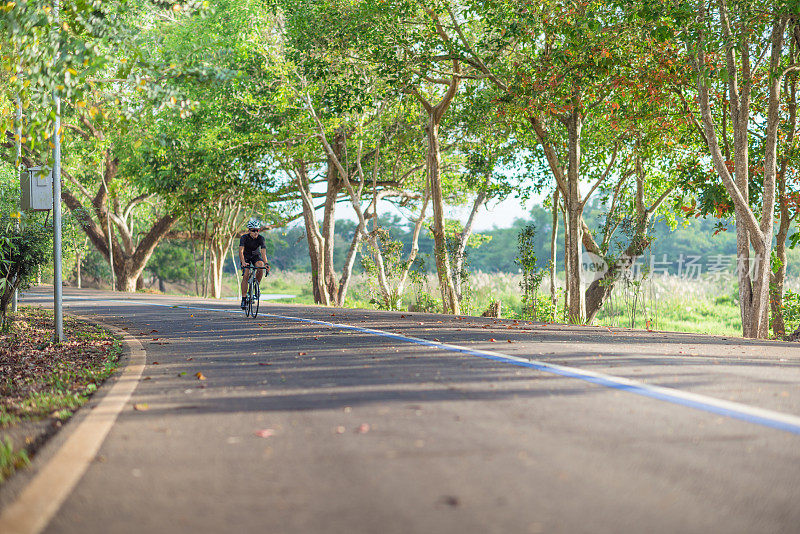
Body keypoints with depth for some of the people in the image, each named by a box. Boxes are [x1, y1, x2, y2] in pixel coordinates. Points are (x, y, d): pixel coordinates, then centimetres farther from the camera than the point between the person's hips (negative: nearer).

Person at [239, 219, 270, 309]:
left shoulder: (261, 238, -24)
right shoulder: (244, 238, -26)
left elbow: (263, 252, -35)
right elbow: (241, 251, -39)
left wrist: (266, 263, -52)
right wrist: (243, 262, -56)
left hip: (256, 256, 1)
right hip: (246, 257, -1)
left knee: (260, 267, -31)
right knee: (246, 275, -20)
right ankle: (244, 298, -12)